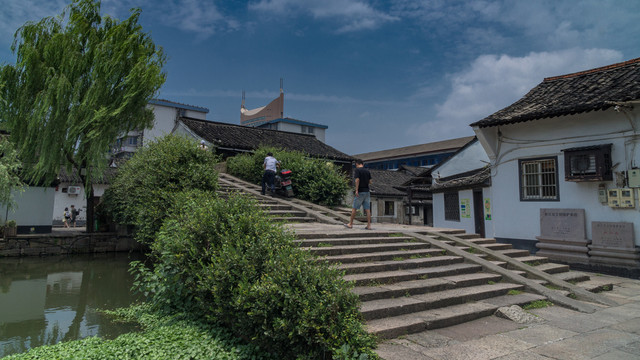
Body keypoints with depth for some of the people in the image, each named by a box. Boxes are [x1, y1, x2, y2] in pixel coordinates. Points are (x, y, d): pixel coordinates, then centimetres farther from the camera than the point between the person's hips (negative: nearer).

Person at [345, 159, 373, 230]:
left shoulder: (357, 170, -6)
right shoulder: (367, 171, 10)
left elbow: (357, 180, -16)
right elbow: (370, 182, 9)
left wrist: (356, 190, -18)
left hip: (360, 192, -5)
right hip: (367, 192, 5)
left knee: (354, 208, 4)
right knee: (367, 209, 4)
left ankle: (350, 224, 11)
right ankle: (369, 225, 2)